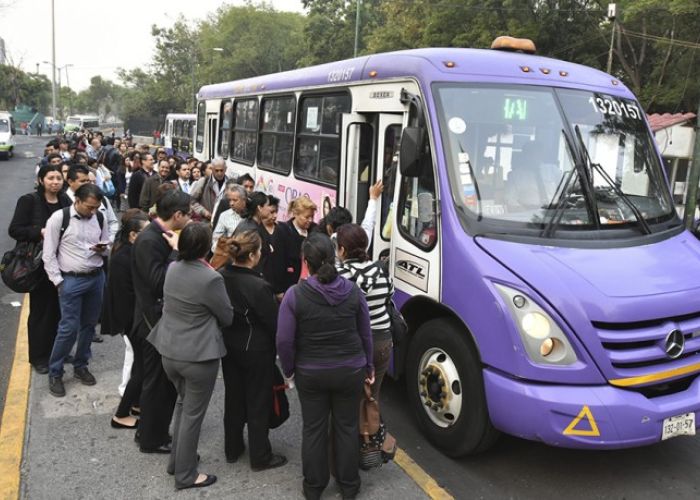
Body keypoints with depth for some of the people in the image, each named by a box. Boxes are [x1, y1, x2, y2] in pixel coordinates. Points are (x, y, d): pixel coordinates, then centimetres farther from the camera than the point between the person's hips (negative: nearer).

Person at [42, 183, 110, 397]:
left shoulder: (100, 218, 3)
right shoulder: (59, 218, -10)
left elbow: (107, 245, 15)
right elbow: (48, 254, -7)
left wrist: (103, 248, -9)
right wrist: (58, 281, -10)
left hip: (97, 277, 5)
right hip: (71, 280, -5)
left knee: (89, 325, 13)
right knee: (69, 328, -4)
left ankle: (80, 366, 30)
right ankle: (55, 373, 13)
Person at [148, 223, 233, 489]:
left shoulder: (172, 268, -1)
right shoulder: (211, 278, -22)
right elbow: (227, 317, -9)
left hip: (169, 351, 7)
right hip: (198, 355, -7)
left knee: (183, 403, 26)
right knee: (193, 413, 8)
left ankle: (177, 460, 38)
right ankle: (185, 475, 21)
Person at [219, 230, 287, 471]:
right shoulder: (259, 286, -28)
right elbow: (273, 322, -18)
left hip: (228, 346, 6)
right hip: (256, 350, -6)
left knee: (233, 398, 21)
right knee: (258, 403, 9)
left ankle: (232, 449, 37)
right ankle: (260, 457, 22)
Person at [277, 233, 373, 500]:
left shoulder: (295, 294, -16)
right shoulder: (353, 291, -9)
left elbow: (284, 340, -13)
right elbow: (365, 334, 0)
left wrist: (289, 370, 4)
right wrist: (368, 365, 13)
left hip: (311, 373, -1)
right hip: (350, 370, 2)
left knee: (313, 429, 15)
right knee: (347, 427, 16)